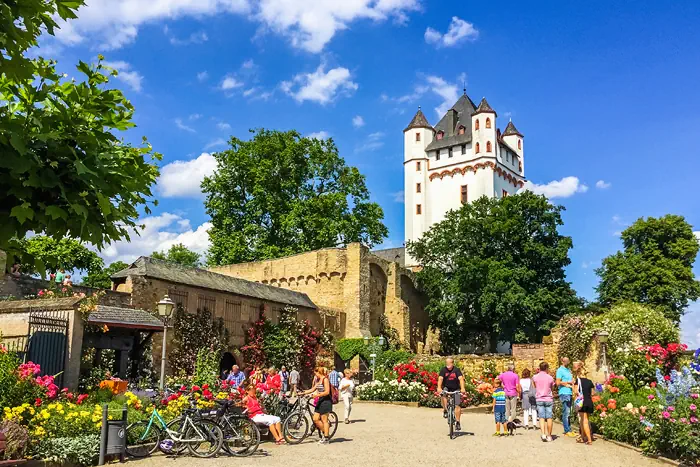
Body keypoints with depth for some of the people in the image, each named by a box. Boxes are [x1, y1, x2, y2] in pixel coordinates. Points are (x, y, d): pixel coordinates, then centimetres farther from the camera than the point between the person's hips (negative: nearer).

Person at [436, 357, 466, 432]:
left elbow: (461, 379, -27)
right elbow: (440, 379, -24)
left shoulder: (456, 370, -14)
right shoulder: (443, 370, -11)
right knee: (443, 395, -32)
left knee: (457, 405, -10)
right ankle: (445, 410, -15)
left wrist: (462, 388, -44)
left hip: (456, 389, -1)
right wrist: (439, 388, -42)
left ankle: (458, 422, 1)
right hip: (446, 388, 1)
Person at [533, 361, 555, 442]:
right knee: (549, 418, 5)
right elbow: (552, 388, 7)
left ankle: (543, 434, -12)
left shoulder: (535, 377, -1)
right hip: (549, 399, -1)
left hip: (539, 399, 1)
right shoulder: (550, 377, -3)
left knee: (541, 417, 2)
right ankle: (549, 435, 9)